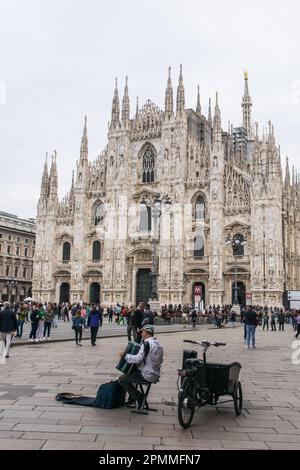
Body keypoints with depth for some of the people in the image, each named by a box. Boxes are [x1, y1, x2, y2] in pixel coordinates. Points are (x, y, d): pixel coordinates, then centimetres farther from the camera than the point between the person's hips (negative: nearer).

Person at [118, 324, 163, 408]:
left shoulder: (147, 343, -19)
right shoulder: (158, 344, 10)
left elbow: (138, 358, -26)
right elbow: (160, 360, 17)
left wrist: (125, 356, -14)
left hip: (147, 376, -10)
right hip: (155, 374, 10)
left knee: (121, 379, 0)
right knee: (128, 373, 27)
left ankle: (139, 398, 4)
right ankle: (132, 398, 26)